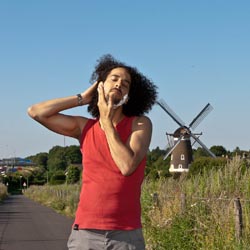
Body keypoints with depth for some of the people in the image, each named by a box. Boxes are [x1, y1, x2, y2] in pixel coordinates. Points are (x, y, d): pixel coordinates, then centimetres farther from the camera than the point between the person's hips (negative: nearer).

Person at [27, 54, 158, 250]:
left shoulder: (140, 124, 0)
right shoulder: (84, 127, 9)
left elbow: (127, 166, -15)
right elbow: (35, 112, 5)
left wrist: (107, 121, -7)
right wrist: (82, 98, 6)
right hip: (85, 233, 2)